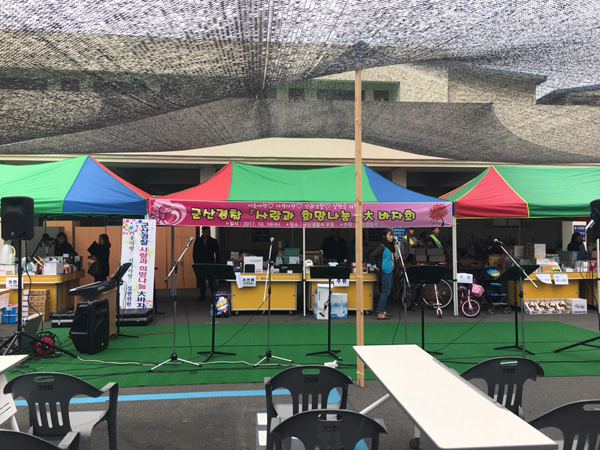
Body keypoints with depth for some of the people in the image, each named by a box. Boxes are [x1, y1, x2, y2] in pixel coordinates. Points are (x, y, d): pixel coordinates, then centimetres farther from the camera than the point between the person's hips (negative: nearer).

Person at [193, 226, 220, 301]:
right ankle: (202, 296, 12)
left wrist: (217, 264, -3)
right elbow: (194, 253, 10)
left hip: (210, 264, -2)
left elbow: (217, 254, 3)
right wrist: (196, 263, 1)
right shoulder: (197, 241, 8)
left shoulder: (214, 241, 2)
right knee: (200, 280, 3)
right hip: (200, 264, 2)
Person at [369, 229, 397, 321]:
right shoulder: (382, 247, -14)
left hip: (391, 271, 9)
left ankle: (382, 311, 21)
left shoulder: (391, 246, 12)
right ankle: (380, 314, -2)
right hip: (385, 272, -9)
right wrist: (375, 266, -14)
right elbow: (371, 256, -19)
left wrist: (395, 258, 7)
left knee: (387, 292, 13)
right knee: (385, 292, -7)